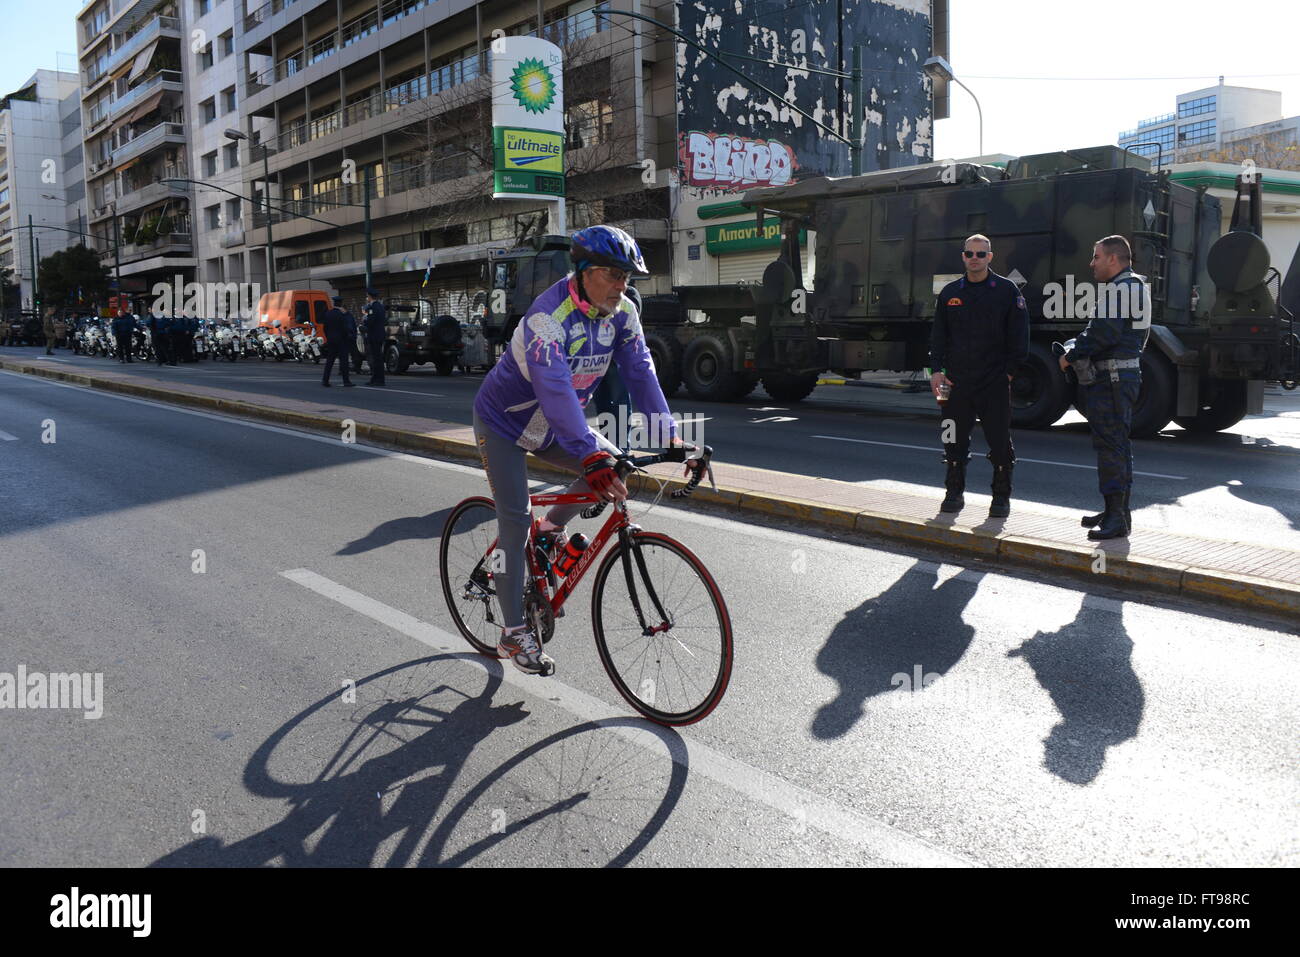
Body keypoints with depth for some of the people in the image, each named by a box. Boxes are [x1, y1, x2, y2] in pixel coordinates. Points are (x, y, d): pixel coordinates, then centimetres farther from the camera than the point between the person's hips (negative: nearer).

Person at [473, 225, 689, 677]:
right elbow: (555, 389, -43)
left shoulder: (620, 312, -11)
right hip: (504, 423, -6)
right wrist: (591, 457, -52)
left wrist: (669, 435, -23)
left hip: (552, 425, 6)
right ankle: (513, 634, 2)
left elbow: (640, 371, -12)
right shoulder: (549, 315, -33)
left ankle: (550, 530, 13)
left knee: (612, 465, -11)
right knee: (515, 520, -9)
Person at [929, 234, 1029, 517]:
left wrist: (1009, 371, -5)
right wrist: (936, 370, 2)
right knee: (954, 439, 7)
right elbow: (938, 334, 12)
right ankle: (954, 493, 19)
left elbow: (1019, 335, 1)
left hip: (995, 380, -3)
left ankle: (1001, 496, 13)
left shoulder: (1006, 290, 2)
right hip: (956, 381, 3)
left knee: (999, 441, 1)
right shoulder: (950, 292, 11)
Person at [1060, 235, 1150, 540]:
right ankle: (1117, 512, 26)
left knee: (1110, 444, -10)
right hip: (1124, 374, 11)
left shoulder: (1119, 287, -13)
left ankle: (1117, 518, -7)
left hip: (1112, 377, -11)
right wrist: (1077, 351, 10)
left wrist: (1072, 356, -11)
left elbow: (1104, 332, -22)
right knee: (1117, 444, 16)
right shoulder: (1134, 285, 22)